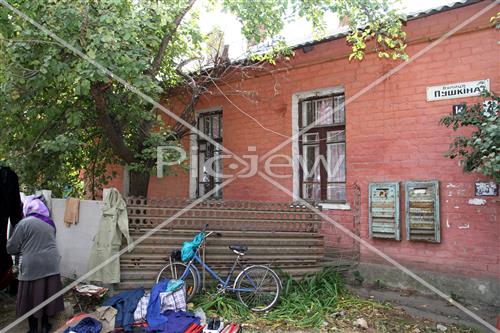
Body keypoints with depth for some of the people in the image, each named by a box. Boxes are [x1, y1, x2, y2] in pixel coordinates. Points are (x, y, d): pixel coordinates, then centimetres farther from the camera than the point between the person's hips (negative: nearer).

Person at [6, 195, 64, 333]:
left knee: (31, 298, 10)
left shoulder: (24, 223, -9)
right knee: (46, 295, 16)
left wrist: (22, 249, 17)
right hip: (51, 265, 5)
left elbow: (11, 248, -4)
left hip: (32, 267, -5)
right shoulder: (50, 223, 8)